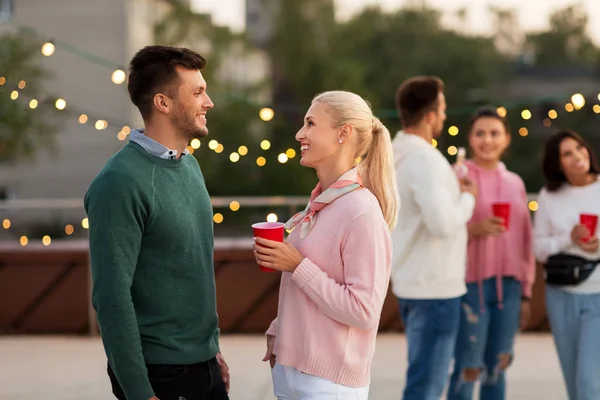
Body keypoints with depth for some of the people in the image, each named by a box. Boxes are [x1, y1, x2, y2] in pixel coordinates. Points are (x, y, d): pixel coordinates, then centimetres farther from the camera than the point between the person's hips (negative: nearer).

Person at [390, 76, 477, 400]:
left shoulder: (399, 155, 11)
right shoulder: (424, 158, -19)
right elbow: (443, 223, -27)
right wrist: (467, 198, -9)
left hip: (413, 282, 10)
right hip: (434, 287, -10)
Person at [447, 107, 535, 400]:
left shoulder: (515, 183, 13)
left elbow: (524, 241, 15)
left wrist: (526, 292, 13)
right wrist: (474, 229, -22)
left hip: (508, 287, 5)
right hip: (471, 285, -5)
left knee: (497, 368, 10)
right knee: (468, 370, -6)